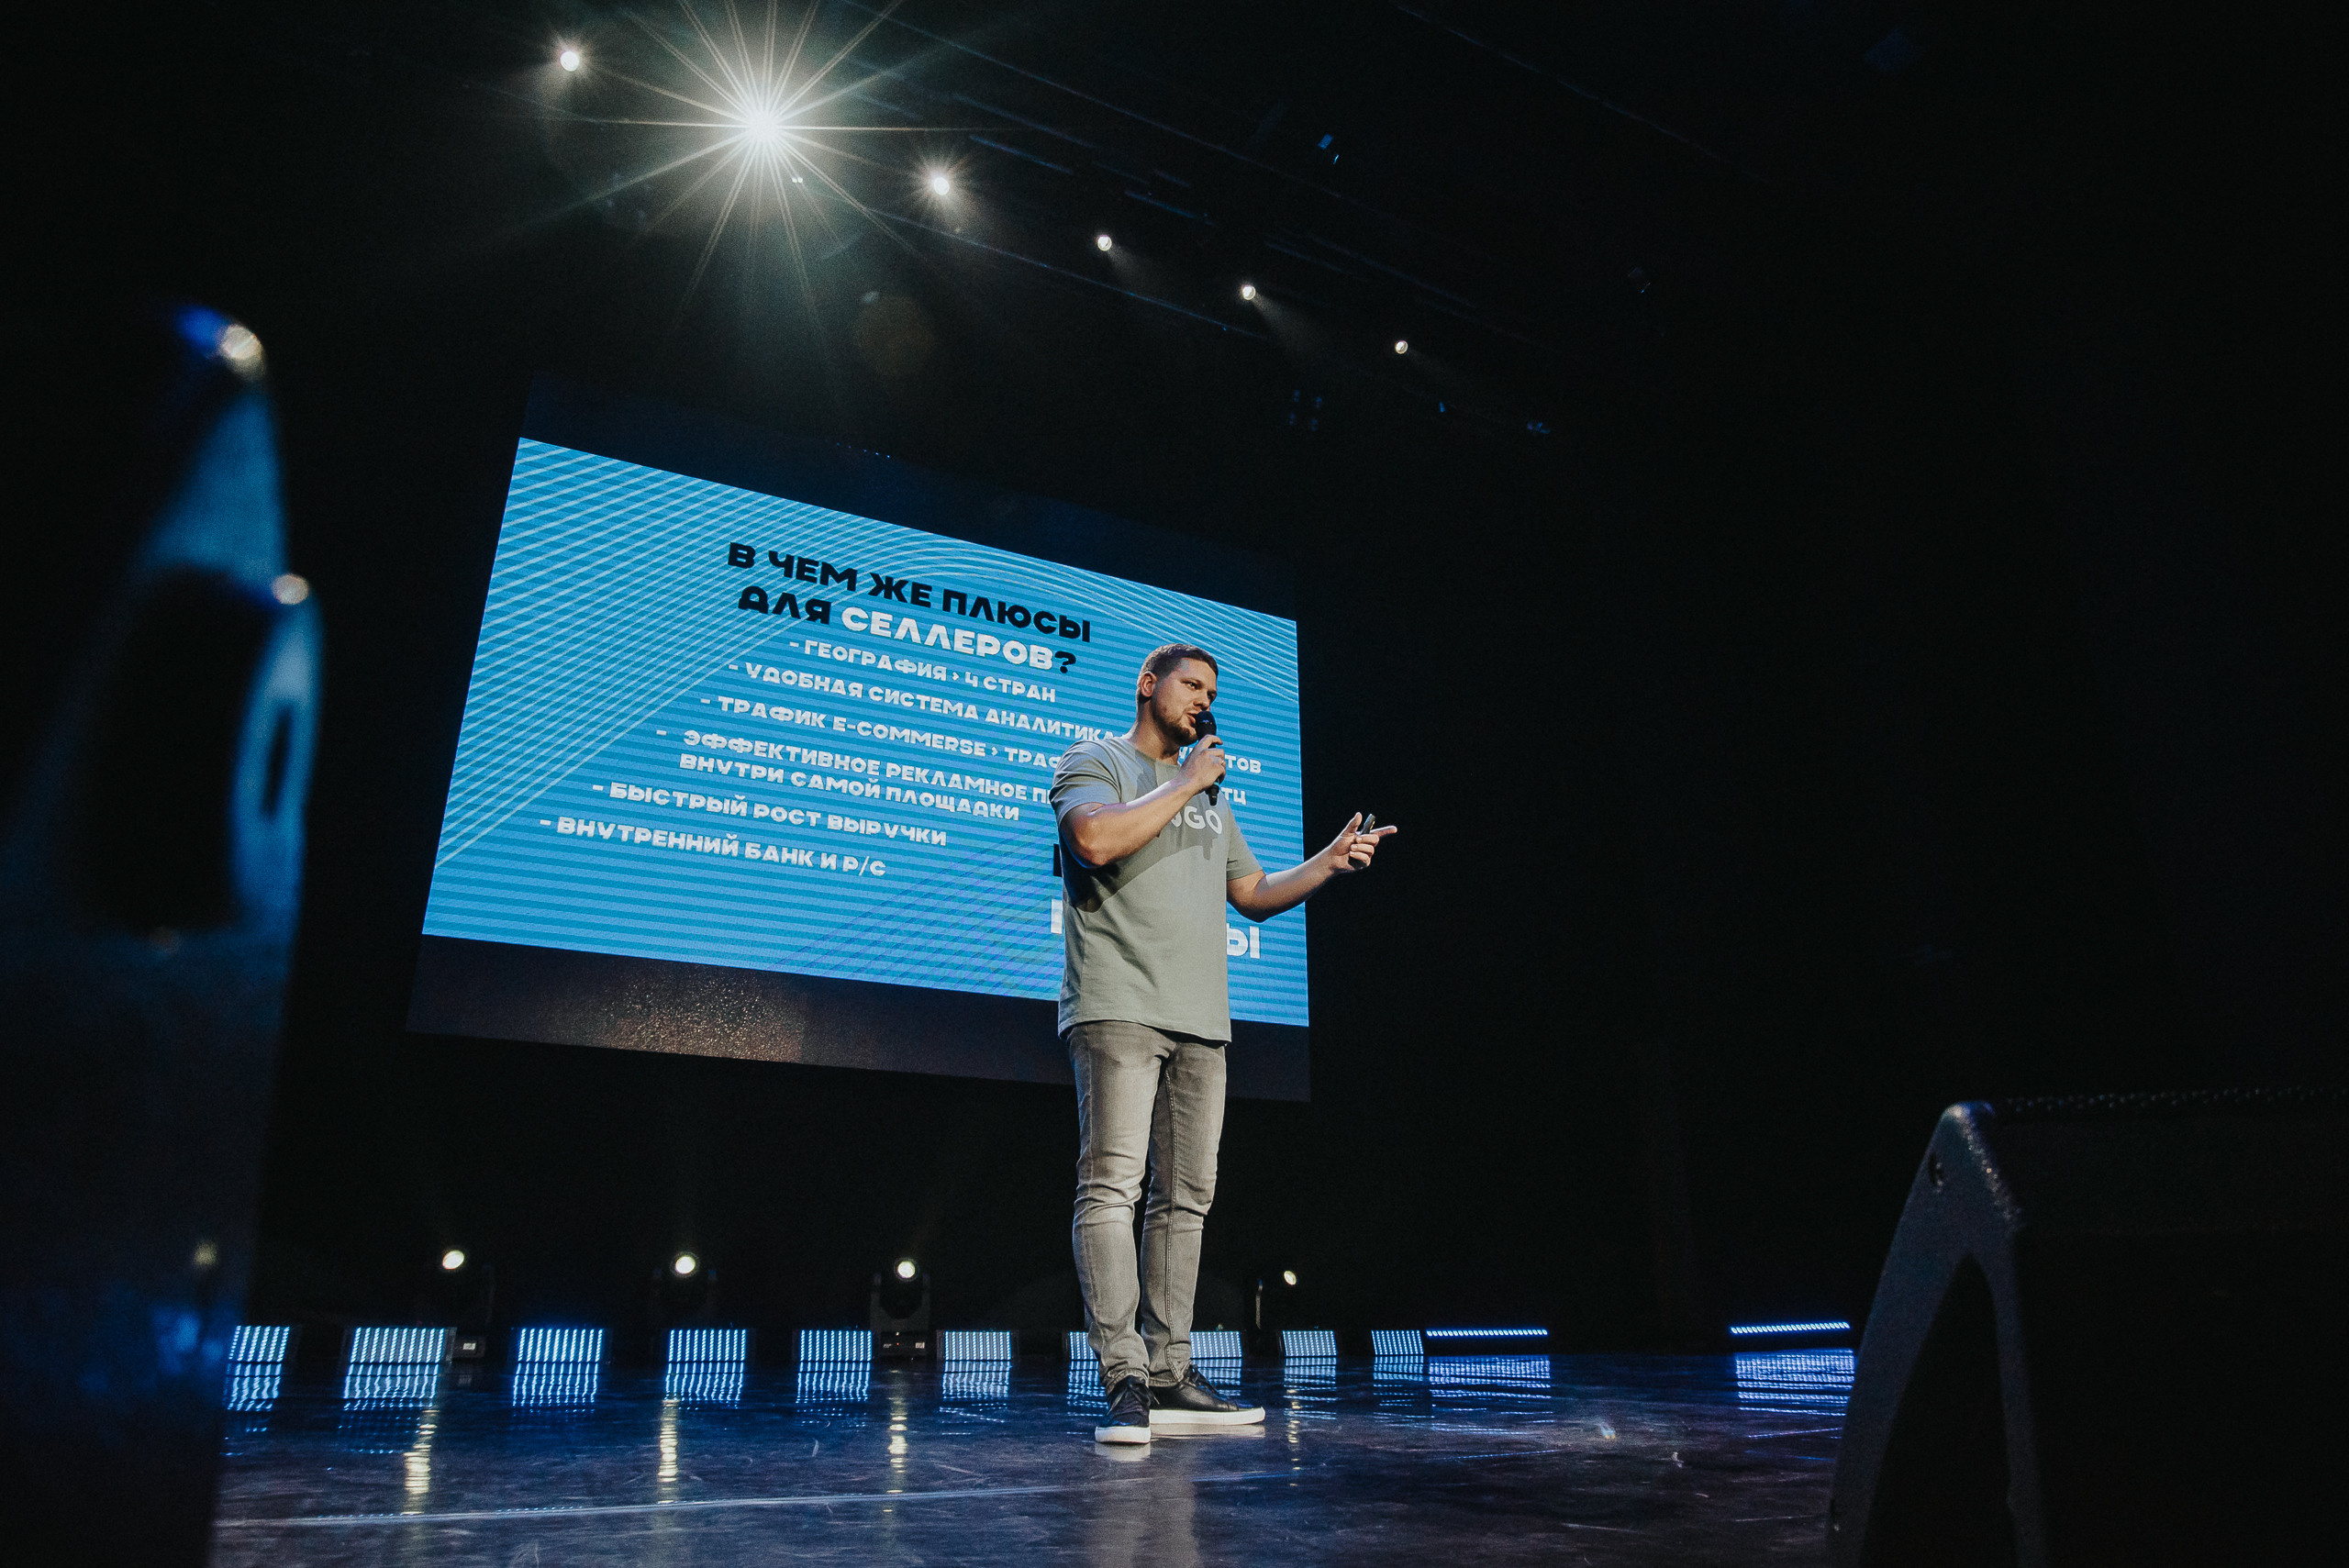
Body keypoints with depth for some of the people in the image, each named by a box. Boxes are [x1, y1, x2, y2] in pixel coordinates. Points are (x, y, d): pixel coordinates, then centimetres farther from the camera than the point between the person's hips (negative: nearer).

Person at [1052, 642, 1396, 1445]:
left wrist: (1328, 862, 11)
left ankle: (1169, 1376, 11)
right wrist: (1186, 782, -6)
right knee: (1111, 1187, -12)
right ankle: (1125, 1381, -10)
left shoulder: (1210, 796, 26)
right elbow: (1096, 839, -16)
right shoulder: (1093, 763, 6)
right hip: (1118, 1009, -7)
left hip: (1201, 1019, 7)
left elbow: (1255, 894, 26)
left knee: (1184, 1199, 5)